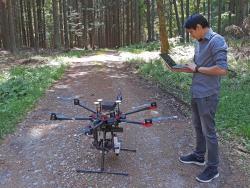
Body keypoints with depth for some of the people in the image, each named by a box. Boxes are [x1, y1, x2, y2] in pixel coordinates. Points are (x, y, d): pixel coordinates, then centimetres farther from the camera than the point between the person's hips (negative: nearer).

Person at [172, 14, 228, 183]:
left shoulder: (217, 41, -16)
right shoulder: (199, 42, 10)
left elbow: (222, 69, -24)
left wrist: (197, 69, -15)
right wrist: (185, 69, 0)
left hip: (207, 95, -8)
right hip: (196, 93, 9)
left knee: (209, 131, 2)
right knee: (198, 127, 20)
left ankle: (213, 168, 16)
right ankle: (199, 156, 38)